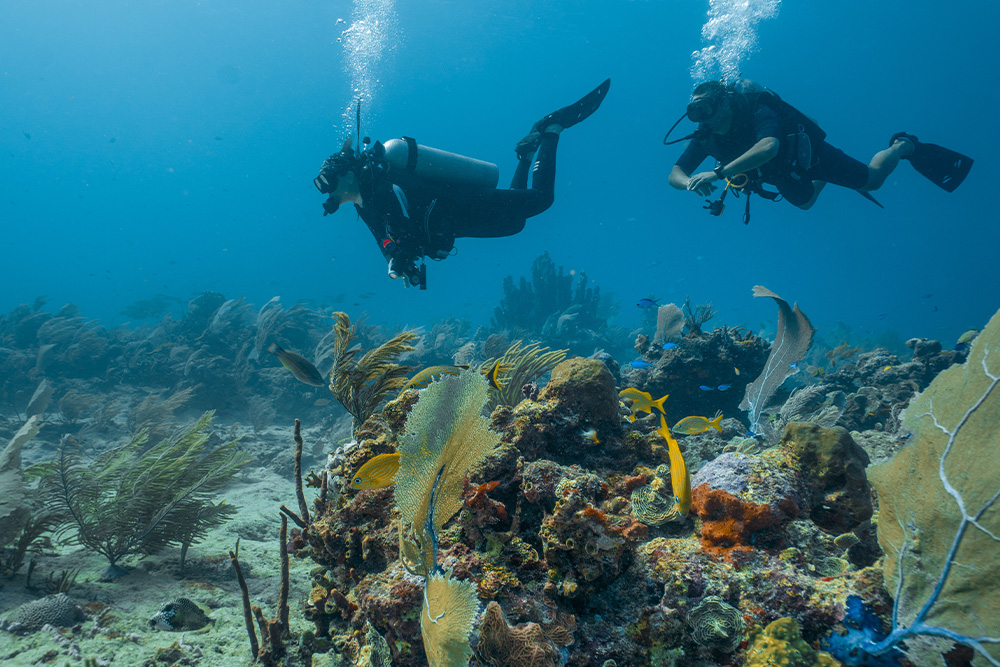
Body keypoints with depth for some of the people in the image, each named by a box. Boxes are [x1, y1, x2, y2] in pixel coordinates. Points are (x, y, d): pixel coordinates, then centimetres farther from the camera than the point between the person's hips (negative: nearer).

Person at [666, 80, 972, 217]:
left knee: (871, 179, 8)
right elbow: (674, 174, -27)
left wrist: (719, 173, -65)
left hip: (807, 153, -6)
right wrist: (691, 183, -51)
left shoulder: (756, 111, -40)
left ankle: (904, 145, 35)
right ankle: (824, 179, 56)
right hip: (783, 175, 6)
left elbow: (768, 147, -59)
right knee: (804, 201, 32)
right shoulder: (705, 138, -24)